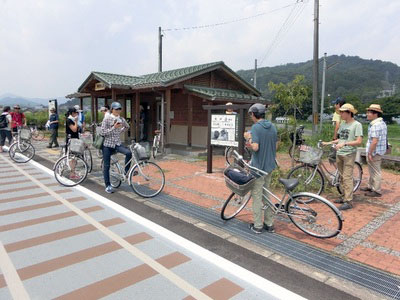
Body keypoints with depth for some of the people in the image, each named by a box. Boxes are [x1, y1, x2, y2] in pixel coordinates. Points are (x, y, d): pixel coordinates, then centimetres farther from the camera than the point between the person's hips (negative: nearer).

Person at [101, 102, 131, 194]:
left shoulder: (121, 119, 5)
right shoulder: (107, 120, -7)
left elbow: (127, 127, 25)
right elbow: (103, 132, -14)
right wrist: (114, 127, -22)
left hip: (118, 144, 3)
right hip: (108, 145, -3)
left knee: (128, 152, -26)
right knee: (107, 166, 2)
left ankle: (126, 171, -6)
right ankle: (108, 186, 15)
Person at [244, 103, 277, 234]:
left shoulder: (256, 127, -15)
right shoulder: (272, 127, 8)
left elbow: (255, 147, -24)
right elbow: (275, 146, 14)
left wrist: (248, 138, -6)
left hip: (258, 166, -7)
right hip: (269, 165, 7)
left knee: (257, 196, 3)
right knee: (266, 194, 16)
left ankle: (258, 226, 11)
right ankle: (269, 224, 23)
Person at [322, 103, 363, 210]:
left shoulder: (357, 124, -8)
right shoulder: (342, 124, 13)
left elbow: (359, 141, -15)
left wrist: (344, 144, -24)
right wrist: (329, 143, 9)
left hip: (349, 154, -7)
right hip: (339, 154, 7)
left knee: (347, 177, -8)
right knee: (342, 177, 12)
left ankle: (348, 202, -3)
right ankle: (345, 197, 23)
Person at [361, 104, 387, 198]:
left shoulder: (375, 125, -22)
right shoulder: (382, 123, 12)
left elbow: (374, 141, -27)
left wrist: (370, 153, -20)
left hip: (374, 152, -10)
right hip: (379, 151, 10)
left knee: (375, 172, 1)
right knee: (373, 171, 21)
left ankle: (377, 191, 11)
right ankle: (370, 187, 34)